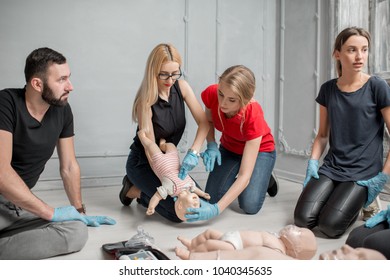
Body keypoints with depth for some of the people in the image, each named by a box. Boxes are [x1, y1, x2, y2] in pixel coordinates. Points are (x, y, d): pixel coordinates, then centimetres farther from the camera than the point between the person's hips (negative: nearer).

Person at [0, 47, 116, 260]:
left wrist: (80, 211, 16)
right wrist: (51, 213, -19)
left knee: (77, 232, -21)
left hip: (21, 203, 7)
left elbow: (69, 167, 10)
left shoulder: (62, 110, -1)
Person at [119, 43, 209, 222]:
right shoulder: (145, 100, -25)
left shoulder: (181, 87, -10)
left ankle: (146, 189, 17)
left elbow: (203, 122, -14)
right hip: (142, 163, -6)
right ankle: (134, 191, 5)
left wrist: (193, 152, -31)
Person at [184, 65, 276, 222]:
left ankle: (264, 177, 12)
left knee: (250, 206, -20)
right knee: (212, 197, -14)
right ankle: (232, 183, 19)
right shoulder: (211, 94, -29)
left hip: (260, 149, -3)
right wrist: (211, 146, -22)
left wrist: (217, 209, -47)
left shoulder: (253, 116, -38)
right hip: (229, 148, 4)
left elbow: (245, 175, -38)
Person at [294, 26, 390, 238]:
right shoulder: (328, 89, 6)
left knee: (330, 226, -20)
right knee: (303, 220, -16)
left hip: (364, 172, -3)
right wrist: (312, 163, -2)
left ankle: (359, 203, 11)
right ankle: (336, 197, 14)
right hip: (331, 168, 3)